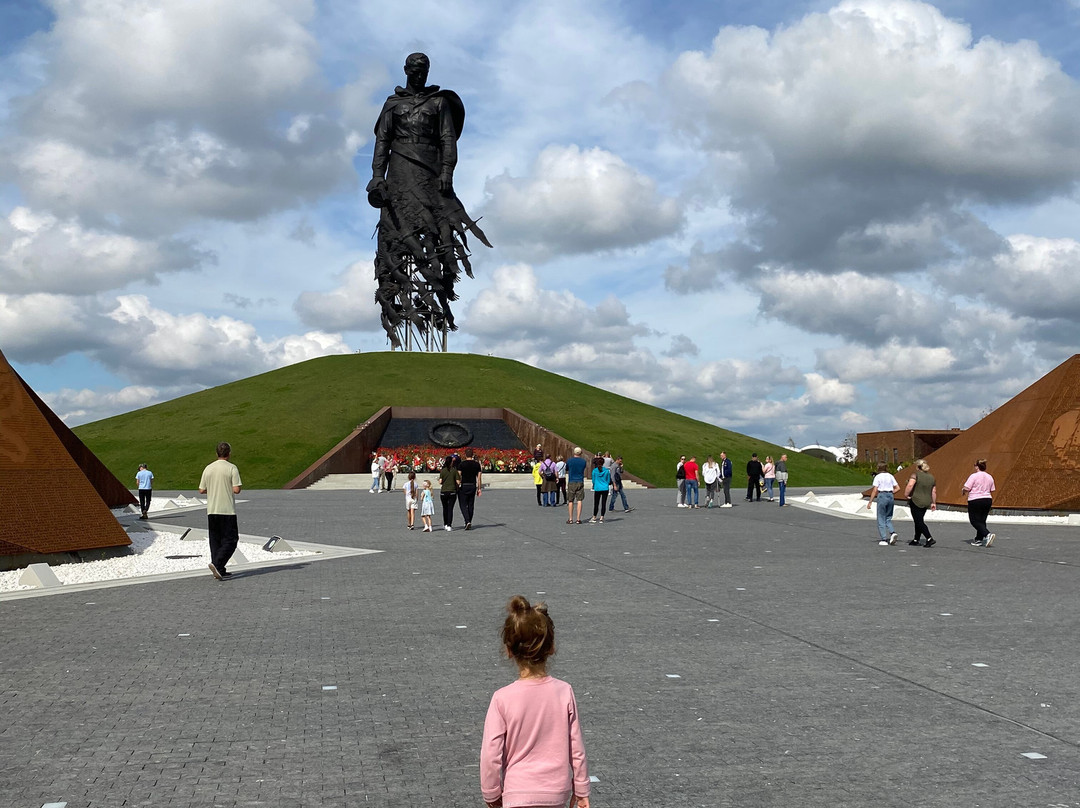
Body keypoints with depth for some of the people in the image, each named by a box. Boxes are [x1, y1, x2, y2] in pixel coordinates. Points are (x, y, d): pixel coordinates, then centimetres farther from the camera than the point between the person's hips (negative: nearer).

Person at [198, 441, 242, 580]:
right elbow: (236, 489, -15)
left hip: (212, 511, 5)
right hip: (227, 511, -5)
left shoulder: (208, 468, 6)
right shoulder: (232, 468, -9)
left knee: (215, 541, 10)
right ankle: (217, 564, -17)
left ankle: (220, 571, 11)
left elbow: (201, 490, 8)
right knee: (230, 540, 1)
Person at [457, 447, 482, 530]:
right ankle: (469, 523, 17)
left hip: (463, 486, -4)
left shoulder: (461, 464, -8)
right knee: (470, 506, 12)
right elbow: (479, 477, 4)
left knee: (463, 505, 1)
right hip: (473, 486, 4)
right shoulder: (477, 464, 2)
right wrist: (479, 489, 10)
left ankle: (467, 521, -17)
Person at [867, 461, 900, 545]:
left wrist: (870, 502, -7)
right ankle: (892, 533, -8)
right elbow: (897, 488, 7)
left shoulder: (878, 477, -5)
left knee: (881, 519, 4)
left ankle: (884, 539, 1)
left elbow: (875, 490, -10)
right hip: (891, 496, 5)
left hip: (882, 496, -5)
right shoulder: (891, 476, 8)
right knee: (888, 518, 16)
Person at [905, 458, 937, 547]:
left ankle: (930, 539, -16)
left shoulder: (915, 475, -11)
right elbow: (934, 491, 10)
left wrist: (906, 495, -15)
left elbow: (910, 485, -27)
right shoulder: (931, 477, 9)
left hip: (916, 501, -7)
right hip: (926, 502, 7)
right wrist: (933, 503, 15)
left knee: (919, 522, -5)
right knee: (919, 521, 17)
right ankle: (916, 540, 22)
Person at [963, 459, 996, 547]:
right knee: (982, 521, 13)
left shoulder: (974, 476, -11)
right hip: (987, 500, 7)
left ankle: (988, 534, -20)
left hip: (975, 501, -7)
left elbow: (966, 489, -15)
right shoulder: (989, 477, 9)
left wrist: (963, 491, 6)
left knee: (975, 521, -1)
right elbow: (992, 491, 12)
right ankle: (978, 540, 15)